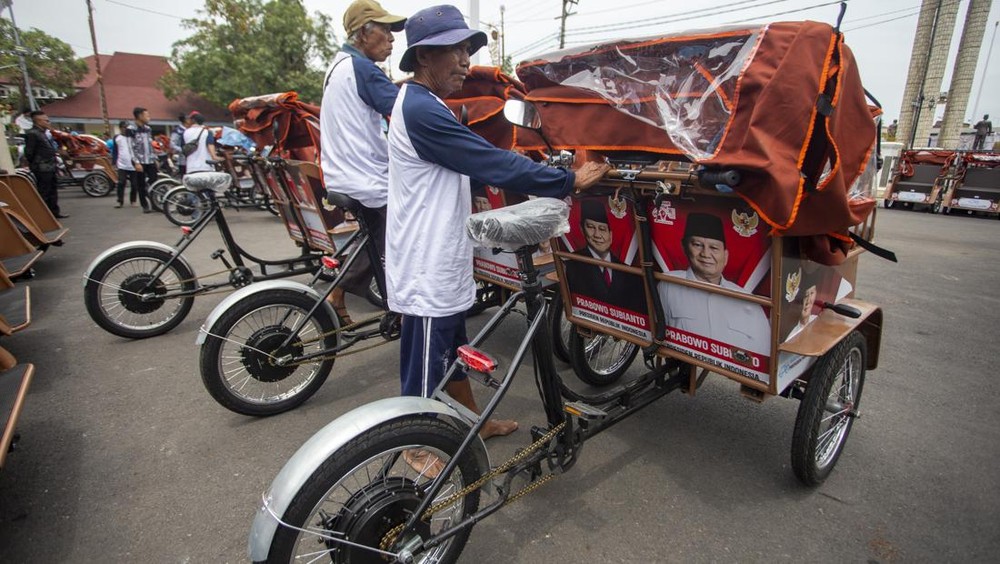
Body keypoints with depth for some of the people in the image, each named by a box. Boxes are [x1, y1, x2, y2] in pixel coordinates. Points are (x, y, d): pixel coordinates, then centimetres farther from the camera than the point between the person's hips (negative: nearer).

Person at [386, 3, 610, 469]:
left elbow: (481, 164, 14)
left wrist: (555, 184, 10)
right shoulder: (421, 110, -20)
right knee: (425, 362, 7)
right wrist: (569, 180, -15)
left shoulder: (425, 106, 14)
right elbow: (495, 165, -23)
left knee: (452, 348, 22)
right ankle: (417, 446, 28)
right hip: (425, 266, -10)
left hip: (443, 258, 10)